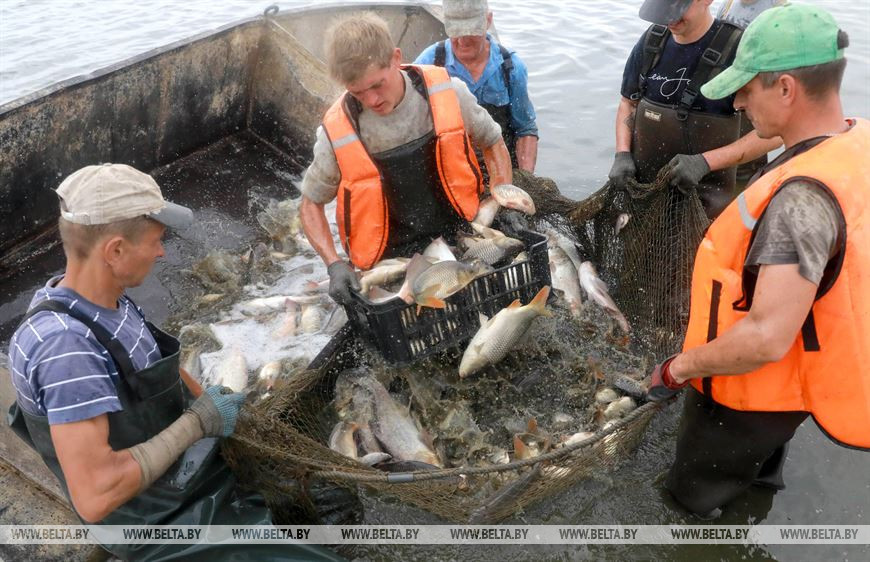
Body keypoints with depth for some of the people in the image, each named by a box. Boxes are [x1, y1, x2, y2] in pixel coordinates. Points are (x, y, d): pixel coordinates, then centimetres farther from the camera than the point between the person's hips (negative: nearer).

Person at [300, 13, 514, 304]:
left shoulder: (446, 92, -10)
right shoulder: (338, 132, -13)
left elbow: (493, 144, 8)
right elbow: (310, 204, 2)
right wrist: (334, 265, -12)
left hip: (458, 237, 2)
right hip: (391, 263, -1)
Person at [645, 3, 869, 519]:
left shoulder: (802, 197, -36)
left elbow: (767, 339, -37)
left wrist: (677, 369, -21)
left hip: (754, 389, -9)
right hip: (793, 378, 9)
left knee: (695, 495, 18)